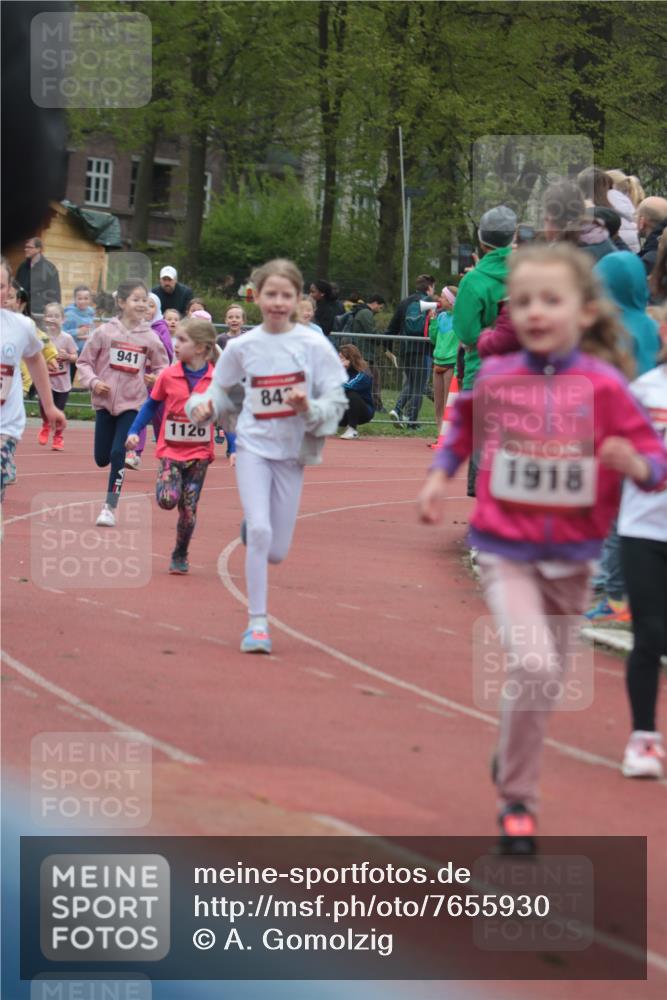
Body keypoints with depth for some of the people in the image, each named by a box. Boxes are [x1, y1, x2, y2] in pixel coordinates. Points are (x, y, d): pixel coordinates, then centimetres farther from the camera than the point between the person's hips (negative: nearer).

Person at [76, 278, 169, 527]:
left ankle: (110, 507, -5)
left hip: (132, 404, -1)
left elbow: (161, 367, 9)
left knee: (118, 454, -13)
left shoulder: (150, 338, -3)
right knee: (102, 458, 7)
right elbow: (84, 361, 3)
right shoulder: (105, 332, -5)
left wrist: (156, 379, -11)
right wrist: (93, 381, -13)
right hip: (105, 401, 1)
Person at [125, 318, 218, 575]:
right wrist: (134, 432, -2)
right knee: (167, 500, -20)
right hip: (170, 450, 0)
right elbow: (151, 405, 7)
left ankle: (180, 556, 21)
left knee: (188, 508, 1)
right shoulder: (168, 375, -5)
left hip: (199, 454, 0)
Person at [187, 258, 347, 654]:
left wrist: (310, 408, -23)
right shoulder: (242, 347, -2)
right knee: (259, 532, -18)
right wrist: (204, 406, -10)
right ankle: (258, 624, -7)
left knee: (276, 551, 4)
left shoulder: (314, 345, -6)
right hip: (253, 445, 0)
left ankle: (252, 528, 42)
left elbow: (337, 401, -4)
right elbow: (224, 392, 10)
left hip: (293, 451, 1)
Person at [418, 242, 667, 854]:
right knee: (536, 665, -20)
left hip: (570, 558, 2)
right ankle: (516, 800, -5)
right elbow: (464, 425, 19)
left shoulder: (603, 386, -9)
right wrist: (440, 475, 8)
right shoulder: (494, 378, -4)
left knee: (548, 677, 16)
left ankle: (513, 761, 43)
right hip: (506, 552, -2)